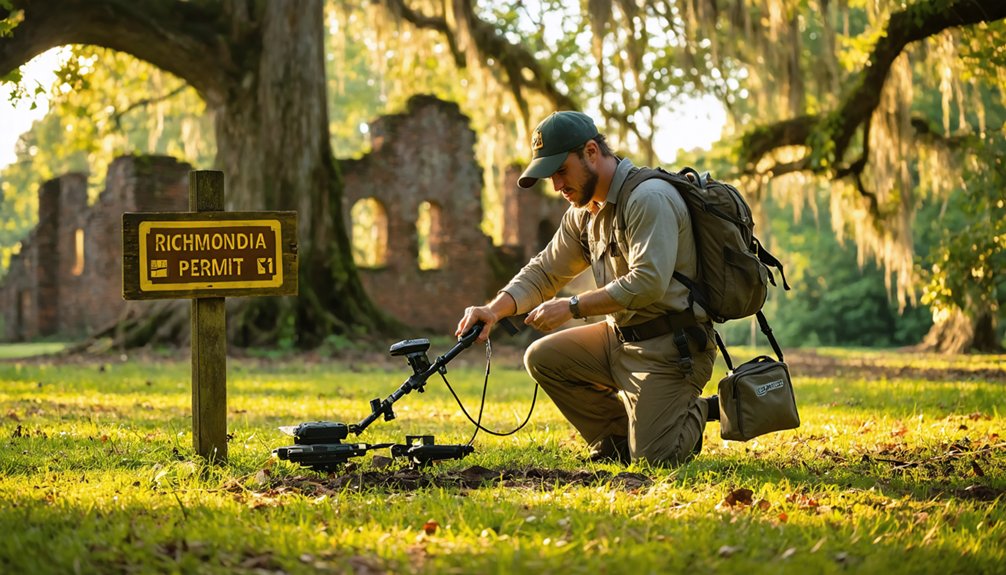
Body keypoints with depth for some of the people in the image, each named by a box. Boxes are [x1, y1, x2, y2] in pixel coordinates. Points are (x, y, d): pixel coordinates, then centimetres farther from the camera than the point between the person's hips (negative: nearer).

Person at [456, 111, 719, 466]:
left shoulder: (649, 198, -18)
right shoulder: (583, 213, 11)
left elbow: (648, 282, -28)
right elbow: (543, 272, 13)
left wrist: (572, 307, -23)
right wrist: (495, 309, -6)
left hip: (669, 346, -9)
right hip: (621, 338, 9)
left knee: (653, 459, -16)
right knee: (542, 358, 1)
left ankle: (699, 412, 17)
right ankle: (619, 437, 9)